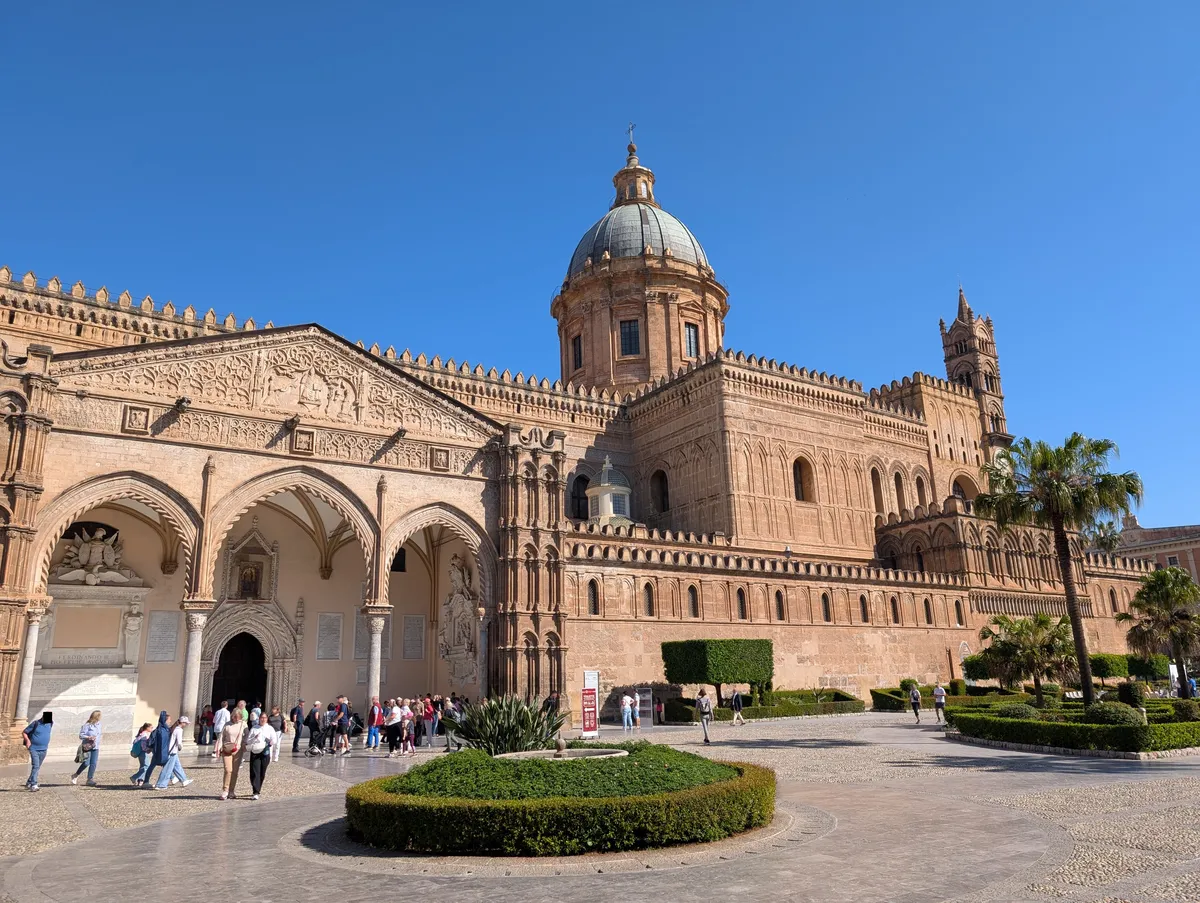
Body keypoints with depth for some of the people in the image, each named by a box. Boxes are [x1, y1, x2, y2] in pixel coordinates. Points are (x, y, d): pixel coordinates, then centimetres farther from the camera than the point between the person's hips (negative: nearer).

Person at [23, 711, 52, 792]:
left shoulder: (50, 723, 2)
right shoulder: (35, 724, -13)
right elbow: (24, 732, -5)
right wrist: (27, 740, -20)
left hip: (43, 750, 5)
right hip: (34, 749, -5)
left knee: (37, 767, 11)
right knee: (35, 766, -15)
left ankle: (29, 783, 23)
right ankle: (33, 785, -15)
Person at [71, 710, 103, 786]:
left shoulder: (99, 725, 8)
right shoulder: (87, 725, -11)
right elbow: (81, 735, -10)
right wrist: (88, 737, -23)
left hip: (95, 747, 5)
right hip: (87, 746, -5)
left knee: (94, 763, -2)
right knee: (86, 763, -8)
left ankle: (90, 779, 4)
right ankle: (75, 775, 18)